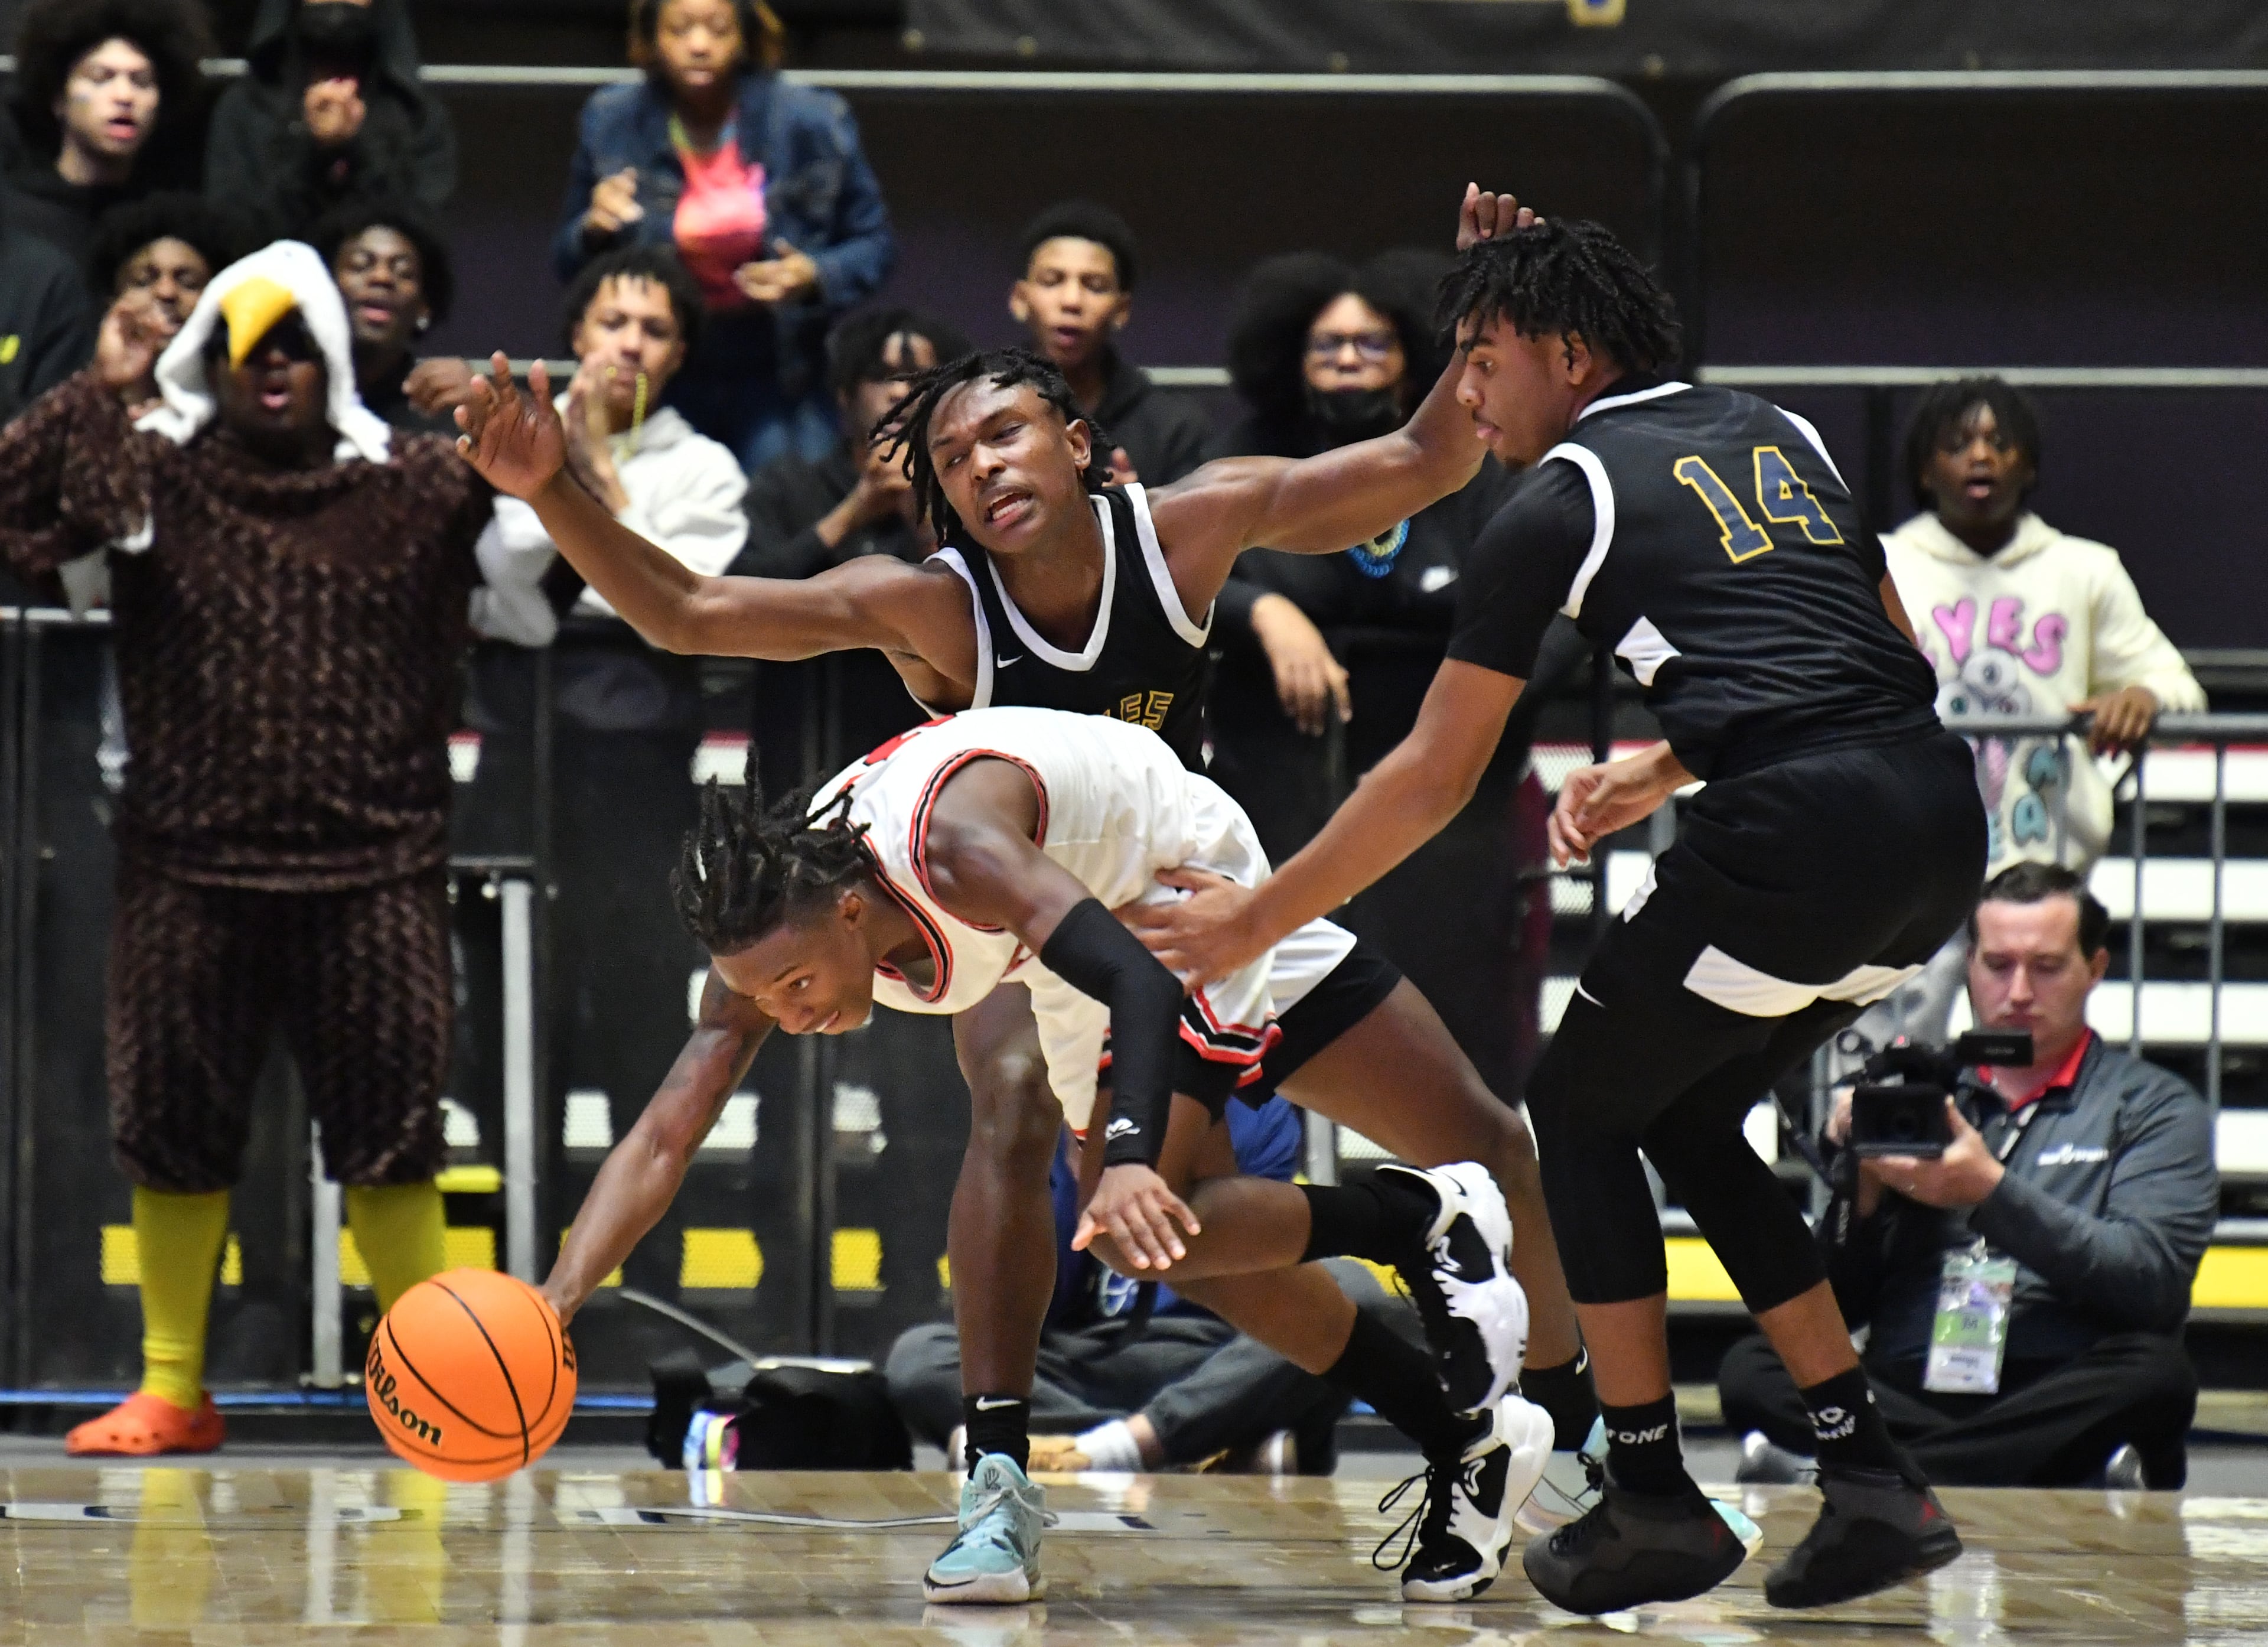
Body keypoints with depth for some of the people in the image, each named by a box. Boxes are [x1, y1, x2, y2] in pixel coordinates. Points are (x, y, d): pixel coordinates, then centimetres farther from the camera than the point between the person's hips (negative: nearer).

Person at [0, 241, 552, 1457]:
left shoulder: (414, 489, 8)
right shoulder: (152, 476, 6)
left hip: (372, 869, -1)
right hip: (189, 864, 1)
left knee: (389, 1123, 0)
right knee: (173, 1119, 6)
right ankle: (169, 1388, 16)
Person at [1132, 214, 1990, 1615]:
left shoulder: (1564, 502, 3)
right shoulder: (1778, 435, 22)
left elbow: (1434, 780, 6)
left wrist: (1257, 922, 16)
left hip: (1800, 843, -7)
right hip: (1943, 818, 7)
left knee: (1582, 1111, 13)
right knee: (1689, 1120, 22)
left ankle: (1656, 1508, 11)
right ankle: (1875, 1485, 16)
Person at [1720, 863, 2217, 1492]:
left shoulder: (2156, 1107, 12)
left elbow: (2151, 1279, -7)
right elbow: (1833, 1310, 15)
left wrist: (1992, 1191, -16)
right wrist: (1864, 1189, -4)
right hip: (1900, 1400, 2)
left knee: (2154, 1373, -34)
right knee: (1750, 1369, -24)